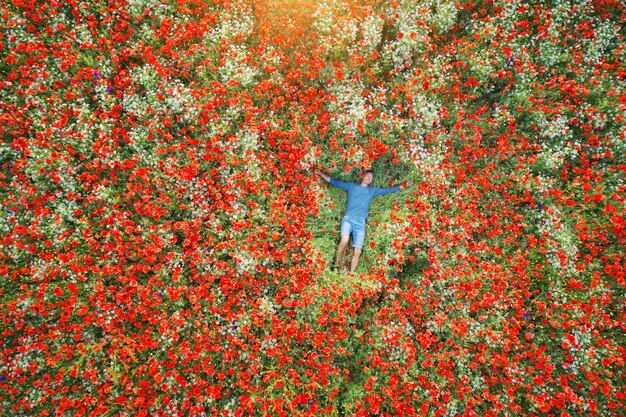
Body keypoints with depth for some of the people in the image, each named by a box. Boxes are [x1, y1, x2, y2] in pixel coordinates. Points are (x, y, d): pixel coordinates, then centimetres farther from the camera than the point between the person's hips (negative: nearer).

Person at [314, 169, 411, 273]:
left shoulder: (373, 190, 24)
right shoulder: (352, 186, 18)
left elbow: (388, 190, 26)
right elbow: (335, 182, 16)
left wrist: (402, 186, 20)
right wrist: (321, 174, 10)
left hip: (361, 222, 3)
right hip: (348, 218, -2)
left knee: (358, 251, -6)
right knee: (344, 240, -31)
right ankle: (336, 264, -11)